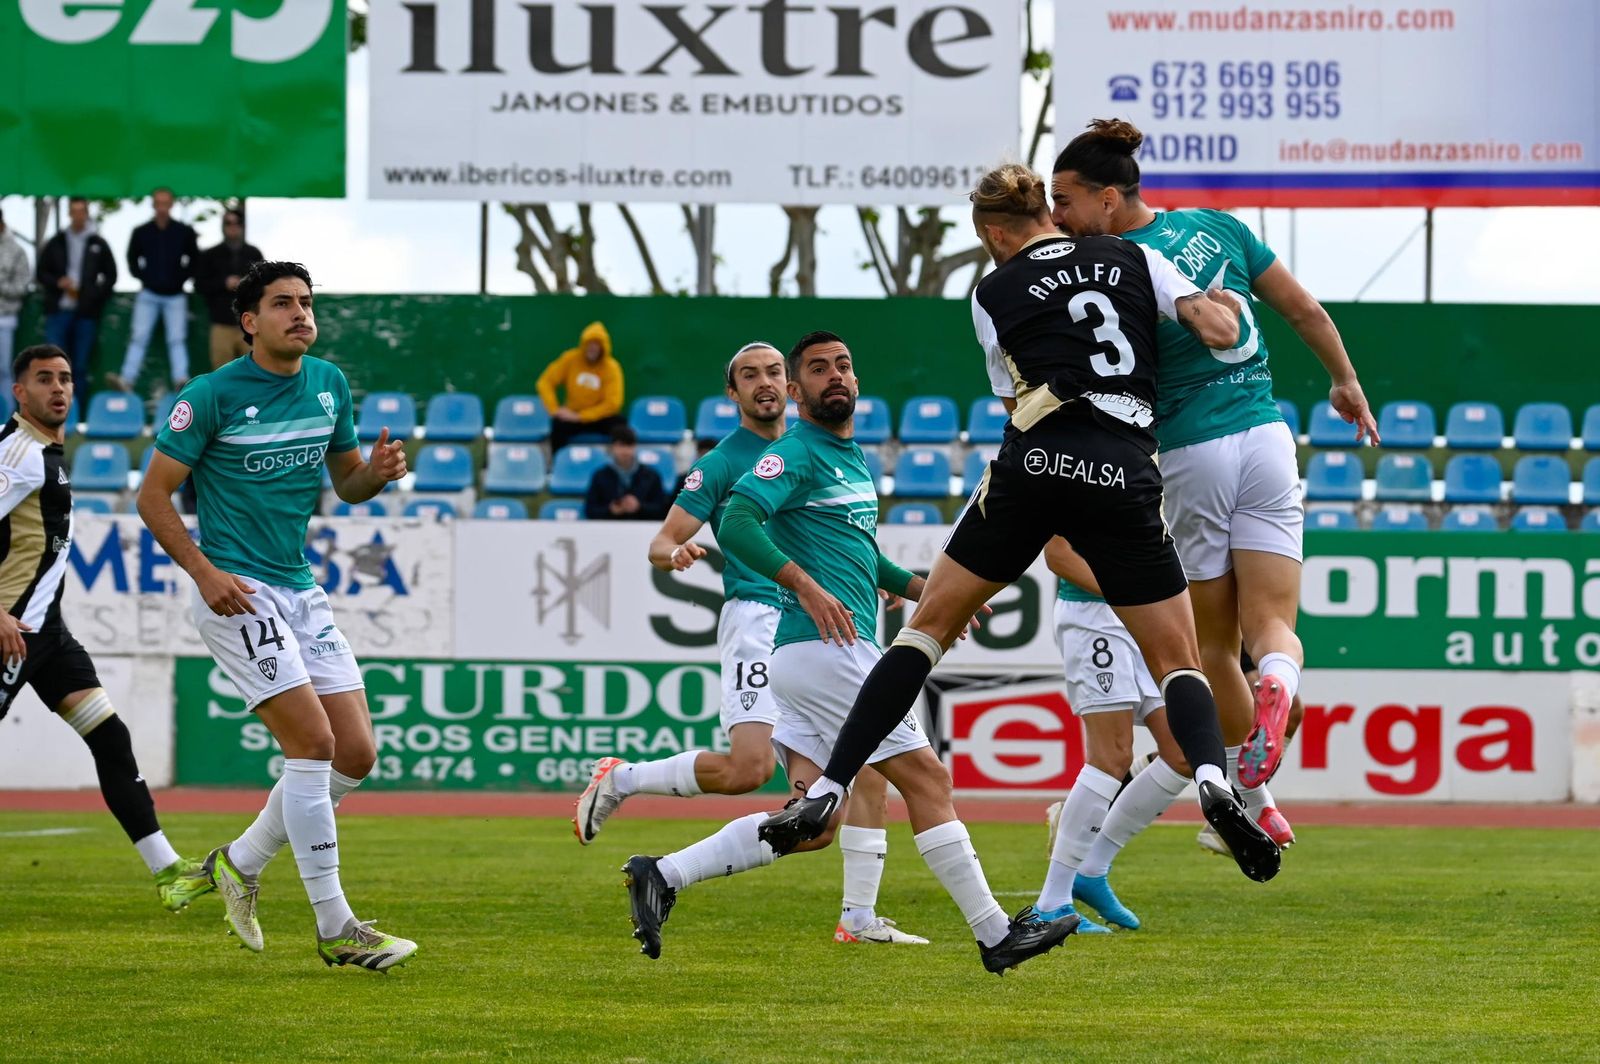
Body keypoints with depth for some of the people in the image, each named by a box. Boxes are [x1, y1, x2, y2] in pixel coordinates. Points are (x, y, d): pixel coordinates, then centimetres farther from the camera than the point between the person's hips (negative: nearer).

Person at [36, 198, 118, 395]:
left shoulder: (98, 244, 6)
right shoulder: (56, 243, 8)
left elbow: (110, 276, 11)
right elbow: (42, 273, 10)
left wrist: (95, 296, -2)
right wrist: (58, 283, -9)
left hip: (86, 313, 0)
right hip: (58, 311, 0)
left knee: (80, 367, 3)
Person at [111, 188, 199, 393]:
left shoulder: (184, 232, 0)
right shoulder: (141, 233, 2)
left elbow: (195, 260, 9)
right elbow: (132, 260, 14)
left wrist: (182, 278, -1)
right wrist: (143, 277, 1)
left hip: (175, 295, -1)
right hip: (148, 295, 1)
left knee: (177, 339, -7)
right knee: (138, 338, -7)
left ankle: (181, 379, -15)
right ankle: (126, 380, -13)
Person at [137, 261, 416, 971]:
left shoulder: (329, 385, 9)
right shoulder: (212, 396, -9)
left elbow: (346, 484, 20)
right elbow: (153, 494, -5)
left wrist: (378, 472, -4)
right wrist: (204, 571, -17)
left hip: (301, 590, 7)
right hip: (237, 592, -7)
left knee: (356, 754, 2)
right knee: (313, 743, -16)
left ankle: (240, 863, 22)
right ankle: (335, 929, -11)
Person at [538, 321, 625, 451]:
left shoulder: (611, 367, -10)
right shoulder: (571, 358, -6)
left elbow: (612, 403, -15)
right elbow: (546, 382, -1)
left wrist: (580, 416, -21)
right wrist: (555, 409, -15)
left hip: (600, 417, 0)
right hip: (572, 415, 0)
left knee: (620, 424, -31)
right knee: (558, 425, -33)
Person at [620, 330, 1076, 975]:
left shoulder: (855, 459, 23)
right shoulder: (795, 454, -6)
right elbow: (737, 523, -20)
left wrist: (920, 590, 26)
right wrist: (807, 587, -27)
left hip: (836, 652, 9)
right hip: (823, 649, -9)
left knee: (813, 824, 3)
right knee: (925, 776, -6)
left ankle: (663, 876, 1)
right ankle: (995, 934, -2)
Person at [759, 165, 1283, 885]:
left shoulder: (995, 294, 13)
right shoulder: (1132, 258, 16)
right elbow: (1222, 330, 6)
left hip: (1032, 468, -1)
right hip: (1125, 478, 1)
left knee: (931, 621, 14)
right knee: (1177, 660, 10)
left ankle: (828, 791, 4)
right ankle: (1213, 783, -22)